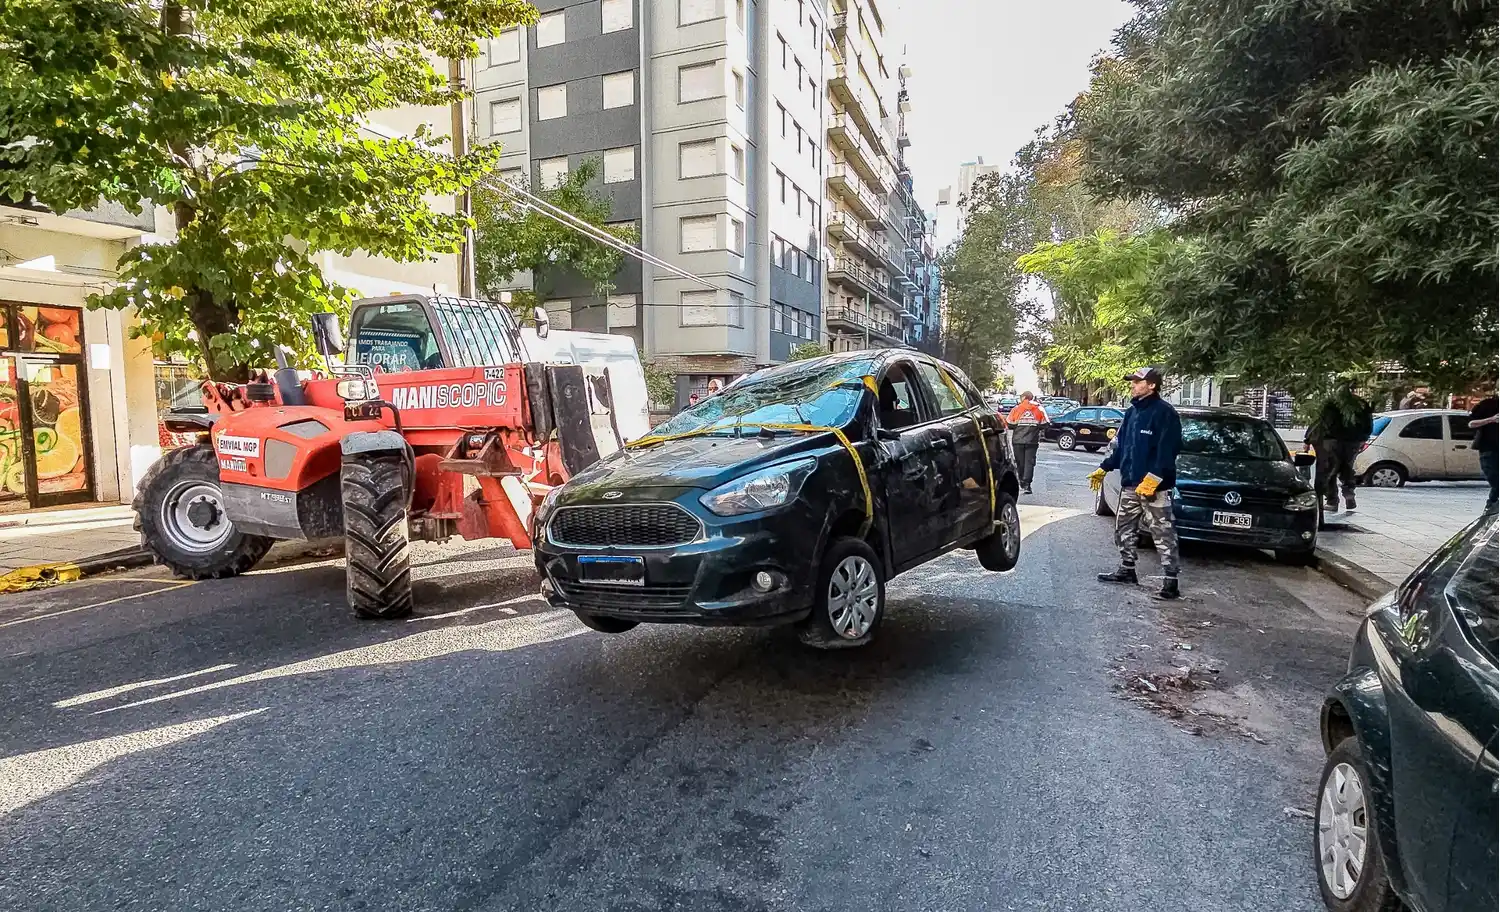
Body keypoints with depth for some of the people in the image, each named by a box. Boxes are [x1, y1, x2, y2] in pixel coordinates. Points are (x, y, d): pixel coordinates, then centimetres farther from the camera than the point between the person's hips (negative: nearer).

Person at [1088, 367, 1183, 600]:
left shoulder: (1165, 413, -12)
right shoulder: (1132, 412, 14)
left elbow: (1167, 451, -19)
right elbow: (1120, 445, 20)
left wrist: (1152, 479, -25)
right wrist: (1103, 469, 19)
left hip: (1154, 487, -9)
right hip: (1130, 485, 9)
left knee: (1163, 534, -4)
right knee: (1124, 529, 16)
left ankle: (1170, 582, -1)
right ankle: (1127, 570, 30)